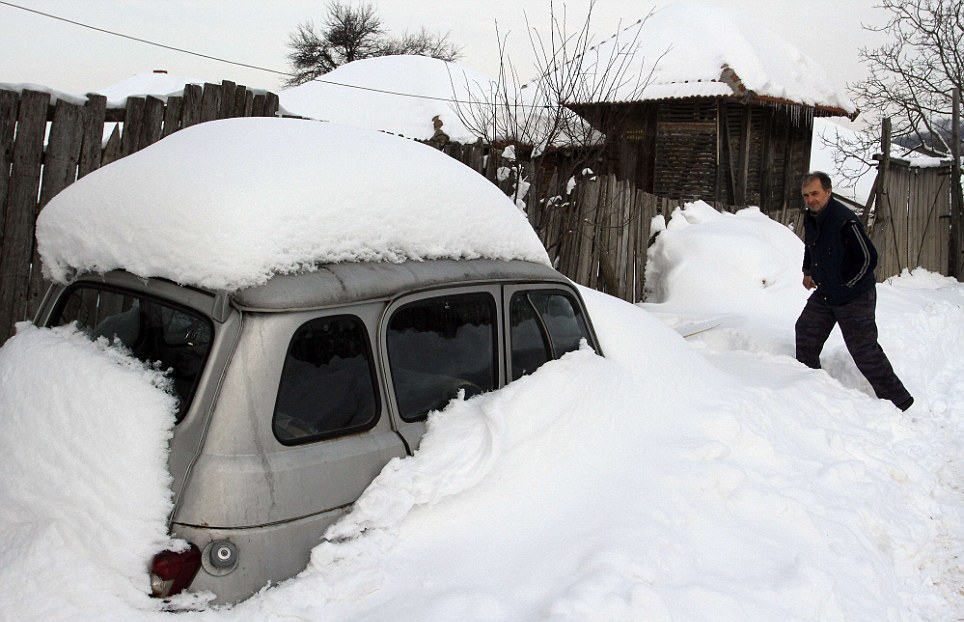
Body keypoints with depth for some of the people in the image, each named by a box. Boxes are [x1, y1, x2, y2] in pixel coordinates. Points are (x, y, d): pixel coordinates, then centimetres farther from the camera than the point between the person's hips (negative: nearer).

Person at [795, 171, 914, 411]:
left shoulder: (845, 221, -25)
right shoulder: (810, 218, 2)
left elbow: (868, 258, -22)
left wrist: (845, 286, -16)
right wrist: (808, 271, 16)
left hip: (855, 297, -8)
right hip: (824, 294, 8)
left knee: (864, 351, -5)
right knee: (805, 333, 10)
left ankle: (897, 400, 9)